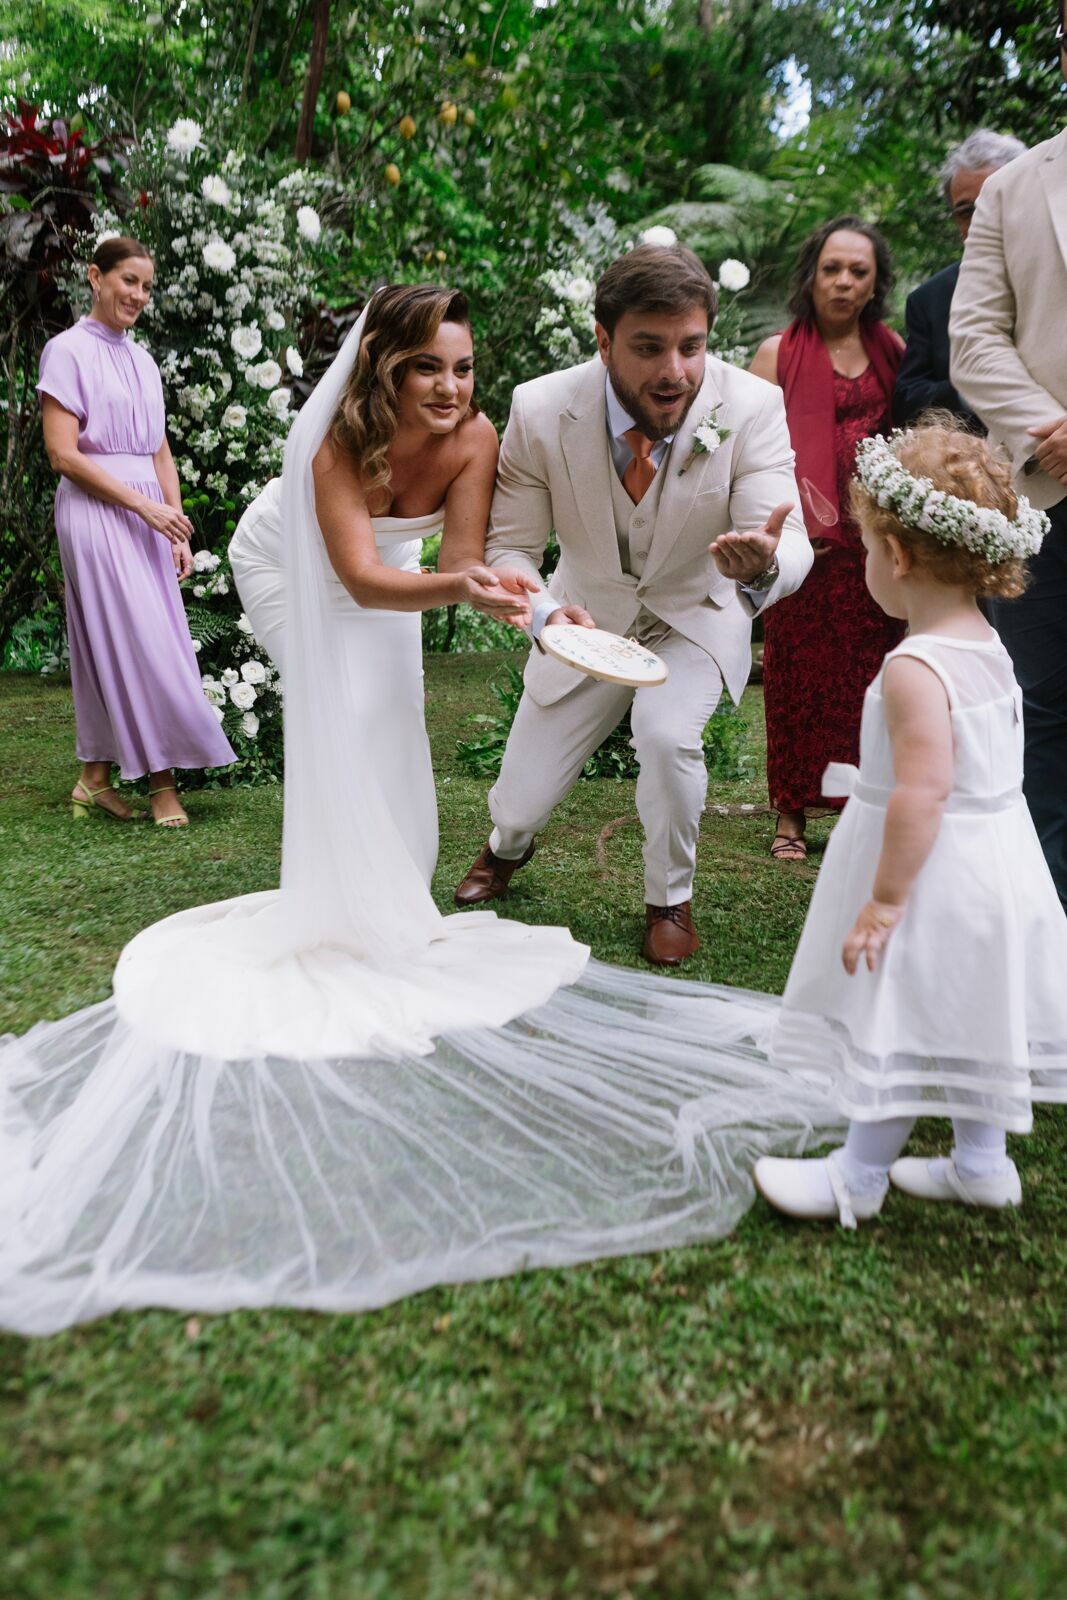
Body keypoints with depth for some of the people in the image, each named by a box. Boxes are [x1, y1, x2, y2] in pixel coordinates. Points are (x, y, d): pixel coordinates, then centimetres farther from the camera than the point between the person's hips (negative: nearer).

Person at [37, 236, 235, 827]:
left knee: (107, 645, 7)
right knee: (137, 641, -9)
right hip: (95, 512, -6)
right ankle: (160, 780, -4)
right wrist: (145, 506, -15)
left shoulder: (141, 359, 16)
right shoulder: (68, 351, -4)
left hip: (146, 516, 6)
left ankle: (94, 779, 13)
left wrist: (178, 530, 7)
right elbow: (63, 454, -11)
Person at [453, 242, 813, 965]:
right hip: (588, 614, 1)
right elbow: (509, 547, -15)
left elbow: (789, 542, -30)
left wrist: (764, 565, -55)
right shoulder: (541, 411, -23)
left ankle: (670, 898, 1)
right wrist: (543, 612, -38)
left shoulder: (752, 408, -25)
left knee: (668, 736, -32)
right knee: (521, 803, 3)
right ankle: (508, 846, 47)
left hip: (695, 615, -1)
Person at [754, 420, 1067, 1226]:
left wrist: (886, 897, -22)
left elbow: (922, 793, -27)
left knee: (898, 1026, 4)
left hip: (937, 872, -9)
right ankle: (981, 1164, 36)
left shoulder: (914, 669, -24)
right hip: (995, 863, 9)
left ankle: (858, 1177, 20)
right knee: (962, 1021, 21)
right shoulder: (985, 644, 5)